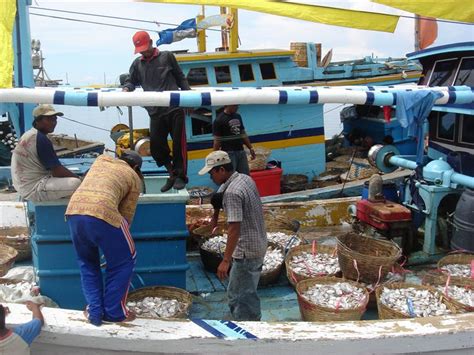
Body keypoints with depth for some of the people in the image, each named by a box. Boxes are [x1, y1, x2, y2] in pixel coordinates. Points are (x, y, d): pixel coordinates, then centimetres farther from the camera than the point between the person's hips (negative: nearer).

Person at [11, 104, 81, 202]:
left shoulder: (29, 134, 12)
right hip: (34, 190, -11)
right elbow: (57, 171, -18)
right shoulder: (41, 139, -19)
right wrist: (77, 177, -2)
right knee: (76, 183, -22)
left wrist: (73, 175, 11)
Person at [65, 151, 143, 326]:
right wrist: (120, 237, 30)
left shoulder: (101, 159, 32)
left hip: (74, 211, 5)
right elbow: (126, 213, 18)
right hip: (102, 213, -5)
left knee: (87, 263, 26)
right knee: (124, 261, 18)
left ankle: (94, 312, 21)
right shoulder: (134, 178, 19)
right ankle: (113, 312, 20)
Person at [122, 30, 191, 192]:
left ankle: (180, 176, 12)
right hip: (155, 112, 3)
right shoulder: (137, 64, 16)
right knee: (156, 146, 0)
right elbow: (131, 80, 18)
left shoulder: (167, 57, 8)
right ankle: (172, 173, 18)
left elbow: (180, 77, 11)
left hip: (174, 108, -3)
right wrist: (126, 88, -4)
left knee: (179, 143, -1)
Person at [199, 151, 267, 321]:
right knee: (249, 292, 22)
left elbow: (234, 228, -27)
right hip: (258, 246, 10)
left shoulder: (232, 192, -24)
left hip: (246, 252, -10)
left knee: (237, 296, -1)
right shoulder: (245, 178, 5)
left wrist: (226, 260, -26)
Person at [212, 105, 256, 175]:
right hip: (229, 153, -7)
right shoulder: (219, 120, -8)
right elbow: (217, 141, -10)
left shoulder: (238, 117, 13)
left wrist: (250, 148, 16)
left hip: (241, 151, 7)